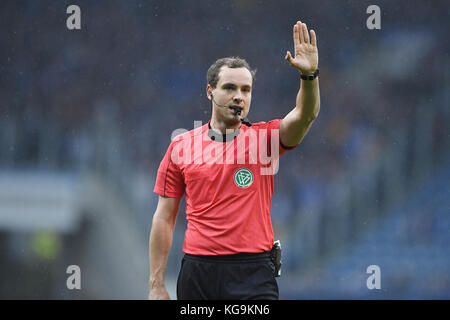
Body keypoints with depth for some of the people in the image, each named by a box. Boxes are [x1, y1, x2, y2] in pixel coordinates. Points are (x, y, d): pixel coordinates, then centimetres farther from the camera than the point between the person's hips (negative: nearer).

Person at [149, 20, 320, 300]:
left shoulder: (264, 138, 5)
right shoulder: (181, 147, 6)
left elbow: (305, 115, -14)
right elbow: (165, 219, 8)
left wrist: (309, 75, -34)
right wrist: (157, 285, 4)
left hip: (253, 273, -1)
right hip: (198, 273, 1)